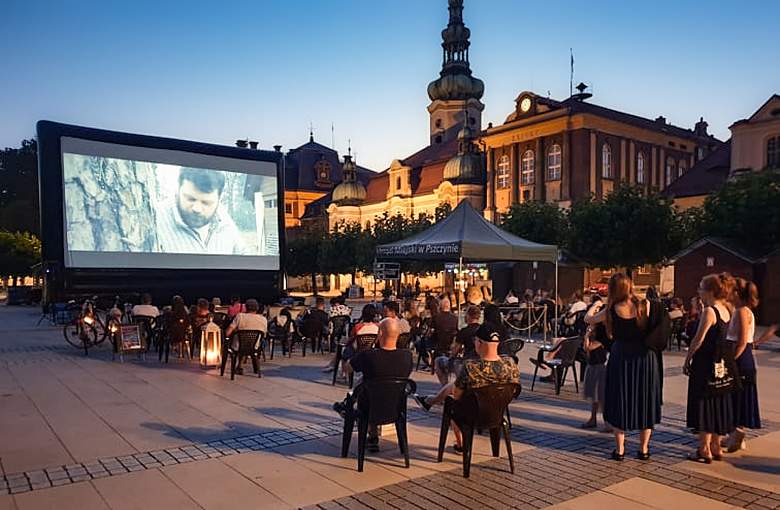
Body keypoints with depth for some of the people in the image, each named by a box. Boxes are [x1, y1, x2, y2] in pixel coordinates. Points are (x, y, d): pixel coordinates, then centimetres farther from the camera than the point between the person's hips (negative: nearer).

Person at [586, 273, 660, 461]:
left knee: (620, 400, 11)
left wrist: (590, 315, 30)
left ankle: (619, 449, 15)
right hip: (645, 356, 1)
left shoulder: (611, 310, -8)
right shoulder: (645, 305, -9)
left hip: (621, 357, -1)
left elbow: (589, 320, 8)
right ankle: (644, 449, 21)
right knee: (644, 400, 13)